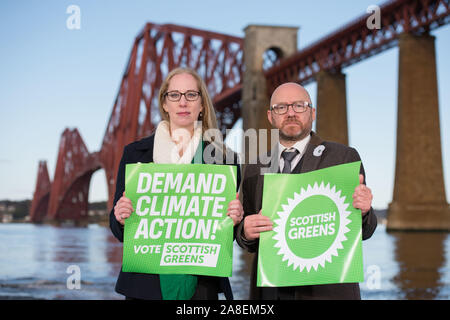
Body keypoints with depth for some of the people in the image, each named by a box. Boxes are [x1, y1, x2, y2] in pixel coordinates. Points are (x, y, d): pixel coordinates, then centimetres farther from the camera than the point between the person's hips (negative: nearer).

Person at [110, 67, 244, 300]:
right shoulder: (135, 153, 5)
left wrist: (233, 219, -14)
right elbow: (119, 231, 6)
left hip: (201, 284, 0)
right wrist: (121, 218, -15)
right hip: (145, 283, 0)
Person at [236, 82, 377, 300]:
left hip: (327, 289, -2)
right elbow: (247, 242, 10)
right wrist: (246, 231, -12)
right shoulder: (254, 169, 9)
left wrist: (362, 211, -24)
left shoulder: (344, 157, -1)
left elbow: (363, 232, -2)